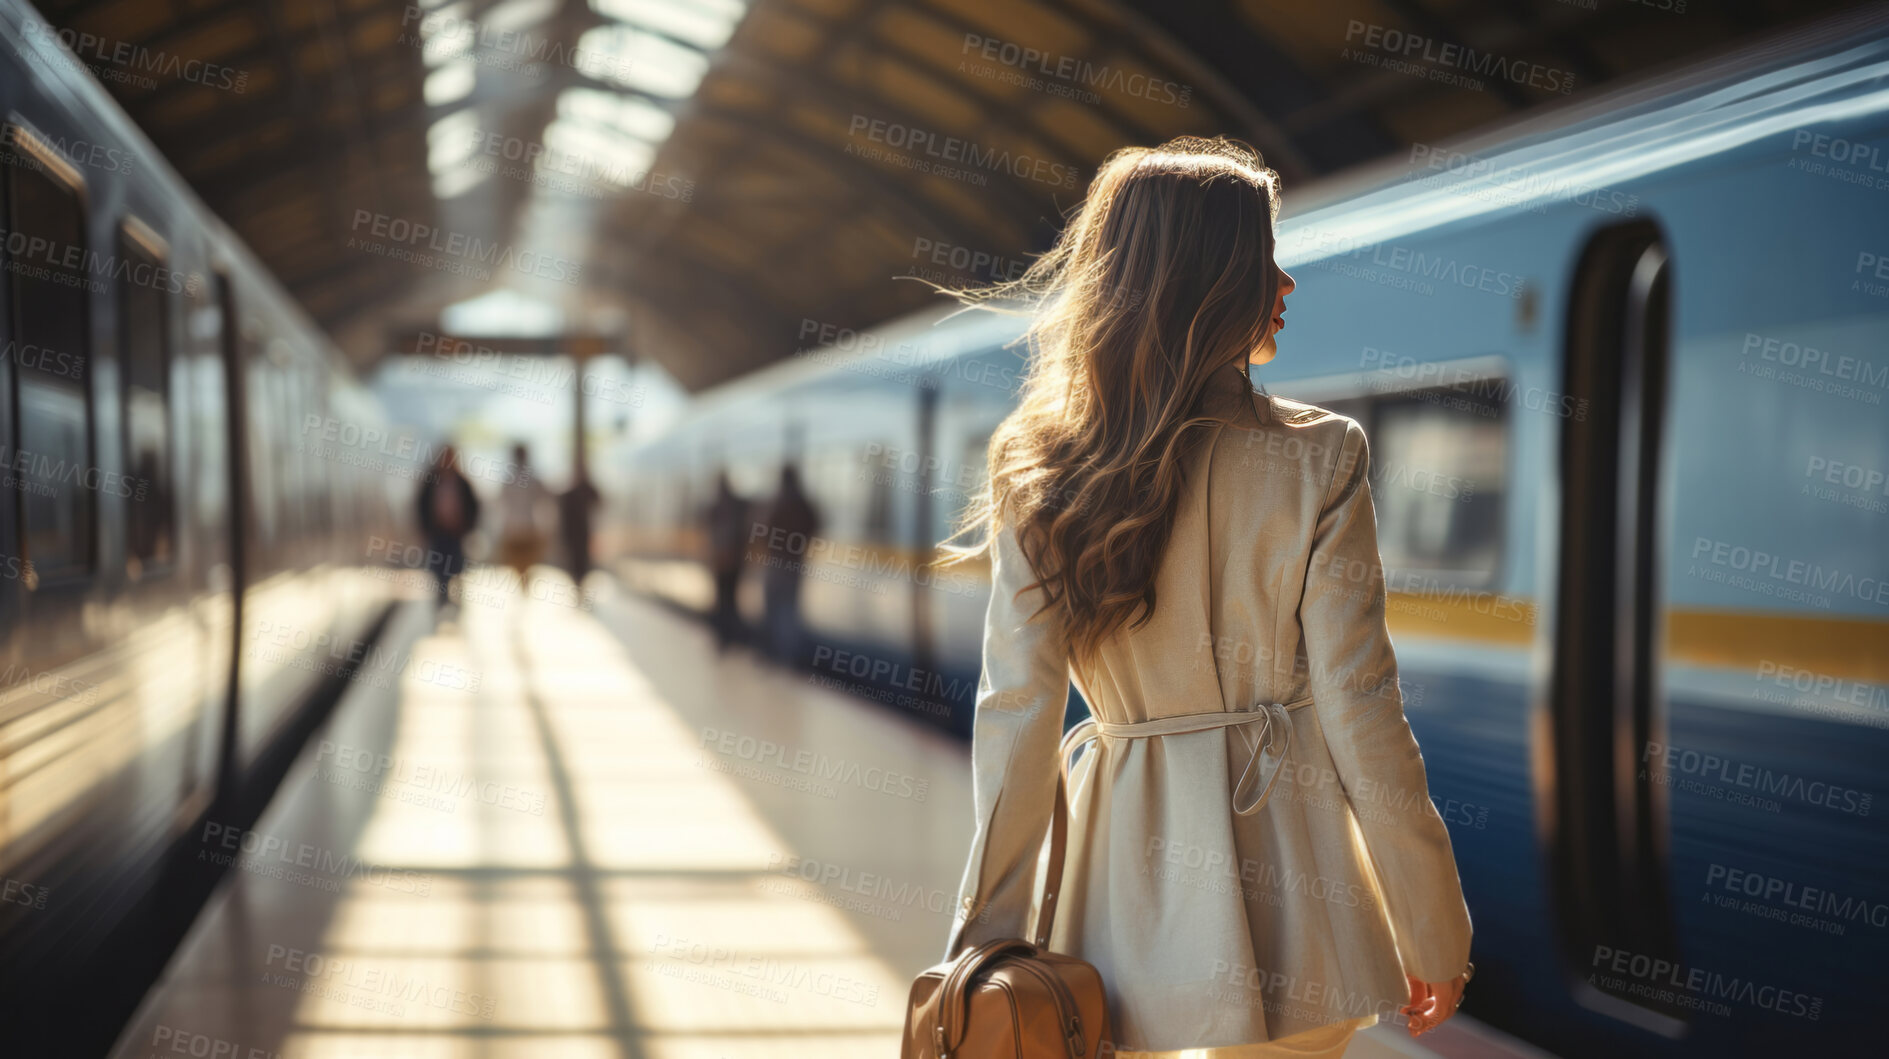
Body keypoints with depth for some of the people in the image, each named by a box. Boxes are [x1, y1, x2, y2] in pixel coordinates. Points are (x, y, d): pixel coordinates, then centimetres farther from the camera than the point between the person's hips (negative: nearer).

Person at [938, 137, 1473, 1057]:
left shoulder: (1038, 472, -3)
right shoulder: (1315, 459, -10)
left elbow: (1017, 714, -4)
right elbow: (1358, 709, -10)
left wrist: (988, 943, 2)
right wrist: (1433, 935, -1)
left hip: (1126, 862, 2)